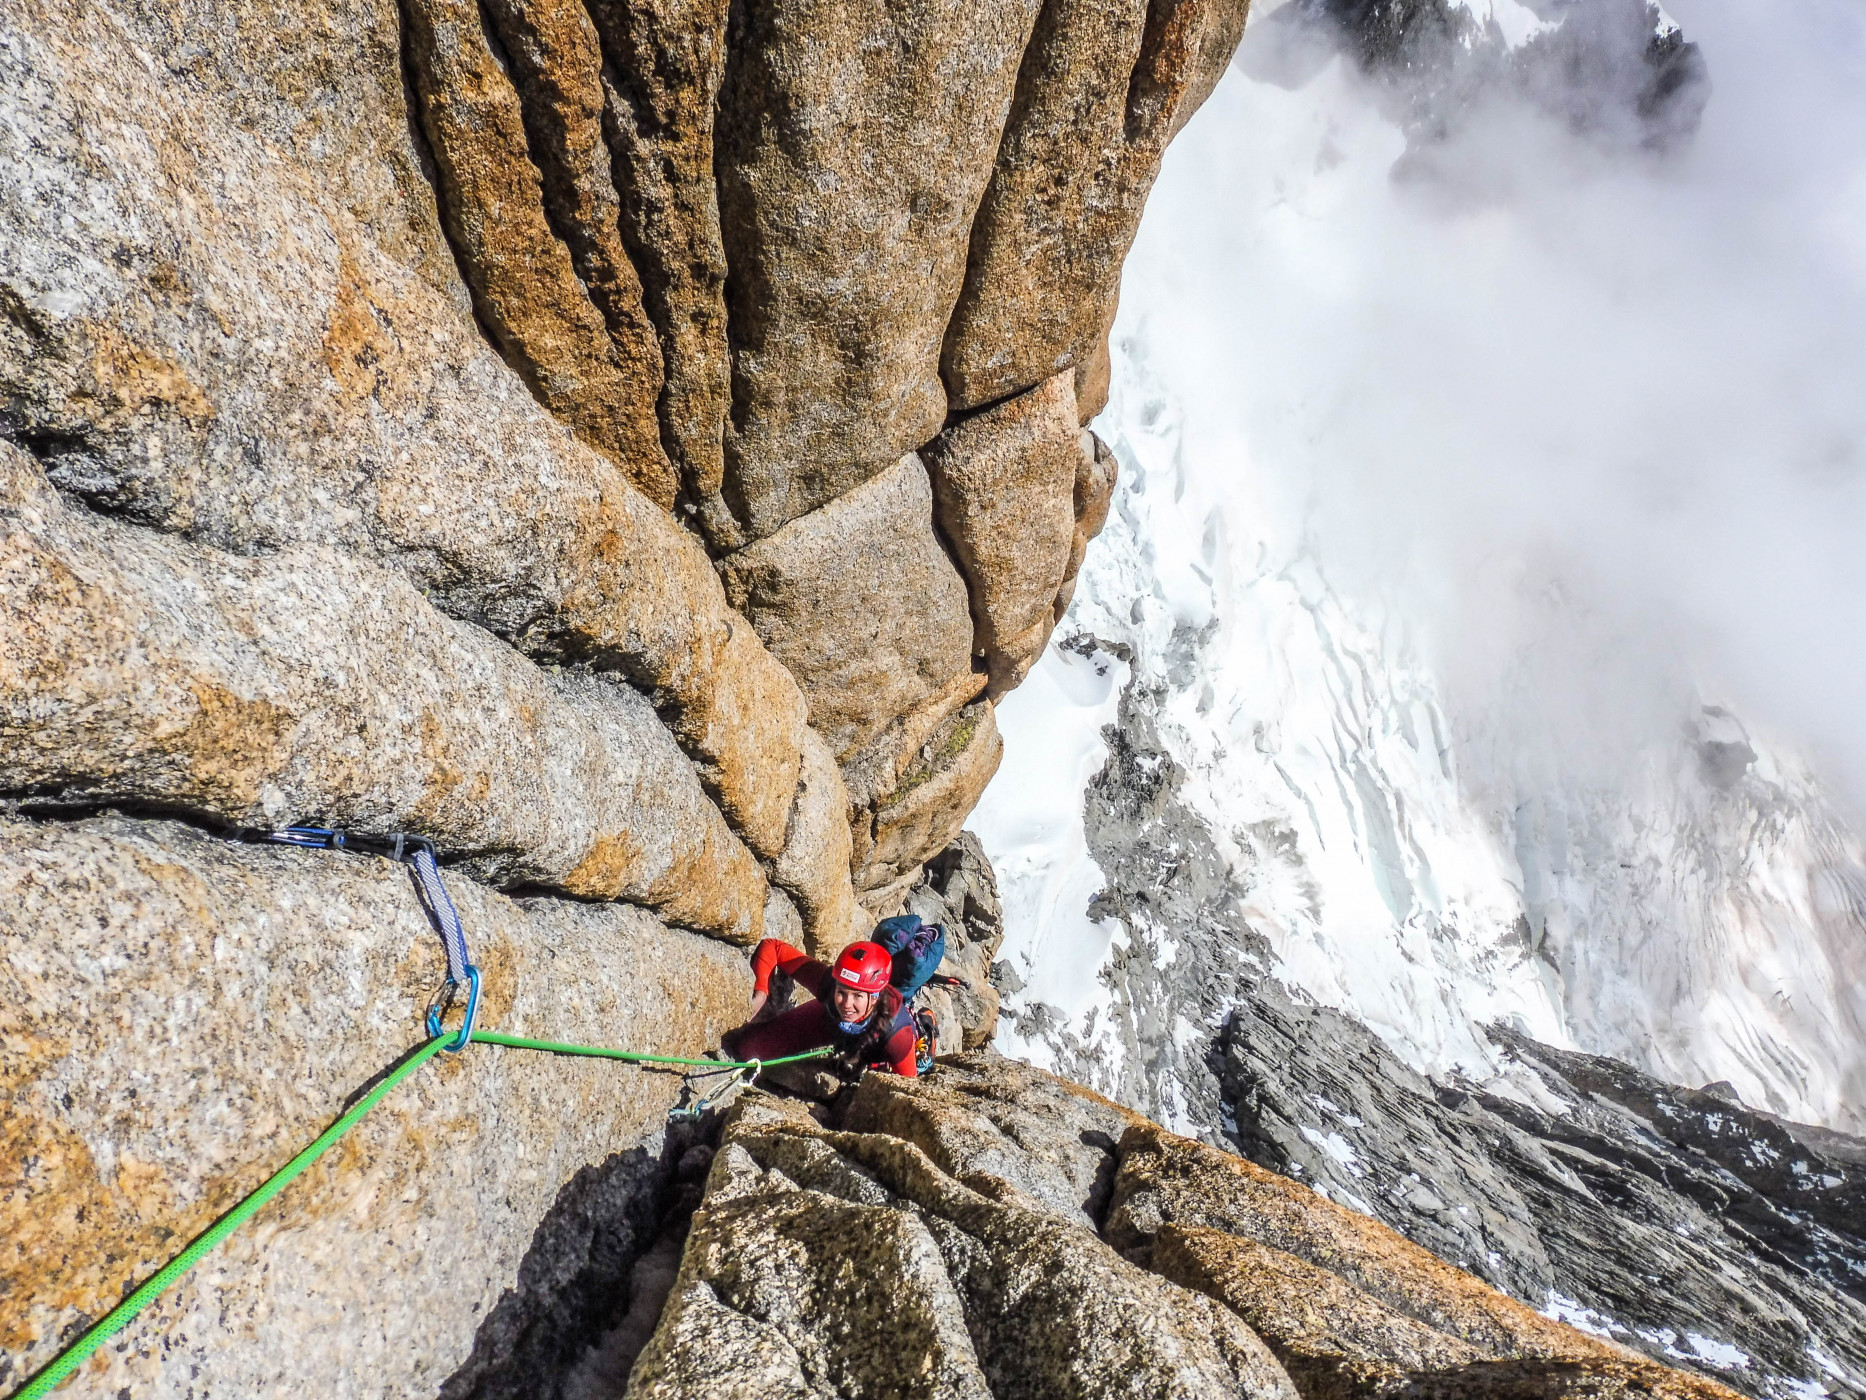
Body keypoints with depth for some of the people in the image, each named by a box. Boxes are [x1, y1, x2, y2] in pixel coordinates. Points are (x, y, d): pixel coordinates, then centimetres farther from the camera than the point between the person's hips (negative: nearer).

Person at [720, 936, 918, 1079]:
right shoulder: (829, 981, -40)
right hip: (830, 1020, 2)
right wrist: (760, 993, -41)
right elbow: (771, 947, -31)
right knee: (749, 1047, -5)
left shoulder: (897, 1031, -45)